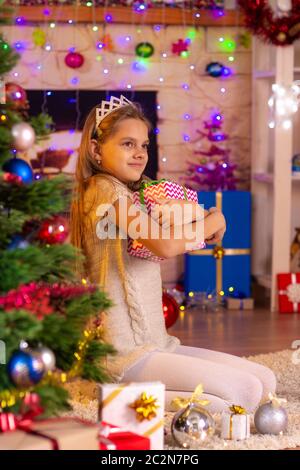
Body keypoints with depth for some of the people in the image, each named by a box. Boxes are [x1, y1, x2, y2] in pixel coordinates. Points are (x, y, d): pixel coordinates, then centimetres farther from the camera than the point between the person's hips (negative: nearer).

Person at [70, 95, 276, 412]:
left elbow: (201, 213, 16)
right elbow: (165, 245, -23)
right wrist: (211, 223, -6)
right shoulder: (104, 189, -12)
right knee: (246, 392, -16)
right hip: (128, 353, -10)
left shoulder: (136, 194, 18)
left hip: (156, 344, 10)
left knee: (266, 382, 6)